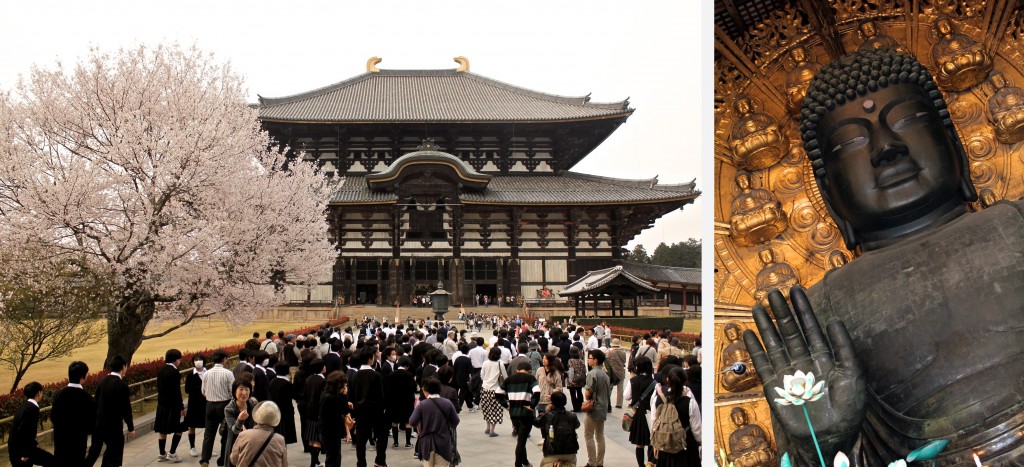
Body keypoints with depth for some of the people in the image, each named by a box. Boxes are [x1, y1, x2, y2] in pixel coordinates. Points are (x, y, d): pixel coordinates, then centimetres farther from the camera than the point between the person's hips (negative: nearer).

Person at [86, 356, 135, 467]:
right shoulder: (122, 385, -17)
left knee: (95, 450, 19)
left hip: (98, 423, 6)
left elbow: (96, 402, 8)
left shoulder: (102, 381, 1)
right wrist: (131, 428, -5)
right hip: (114, 425, -6)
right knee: (115, 453, 7)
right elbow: (126, 408, -14)